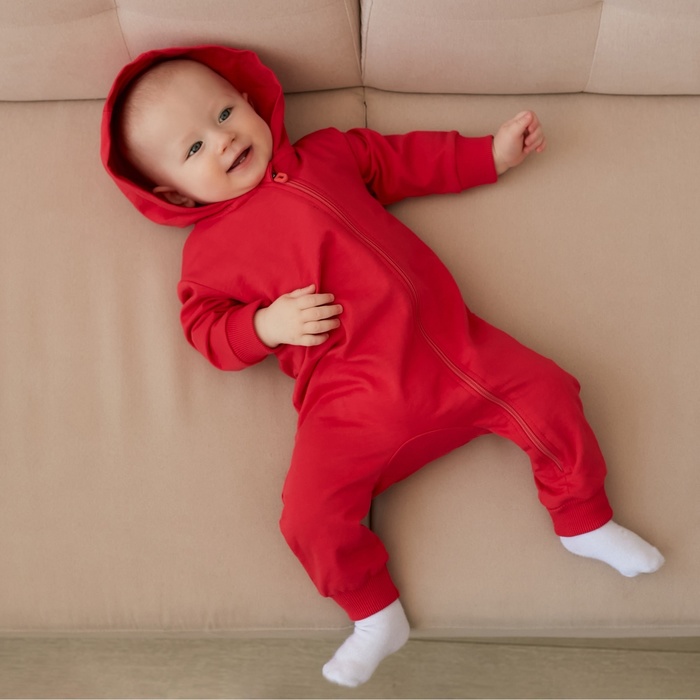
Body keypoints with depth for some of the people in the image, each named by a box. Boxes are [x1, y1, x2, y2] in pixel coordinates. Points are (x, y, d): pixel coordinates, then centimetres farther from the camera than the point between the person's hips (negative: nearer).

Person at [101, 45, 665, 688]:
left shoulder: (328, 154, 16)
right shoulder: (210, 250, 7)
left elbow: (404, 159, 25)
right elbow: (206, 327, 6)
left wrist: (491, 154, 25)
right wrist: (267, 325, -13)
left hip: (451, 347, 3)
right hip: (350, 405, -3)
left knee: (547, 393, -3)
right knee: (312, 519, -17)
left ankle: (585, 522, 22)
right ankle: (376, 618, 12)